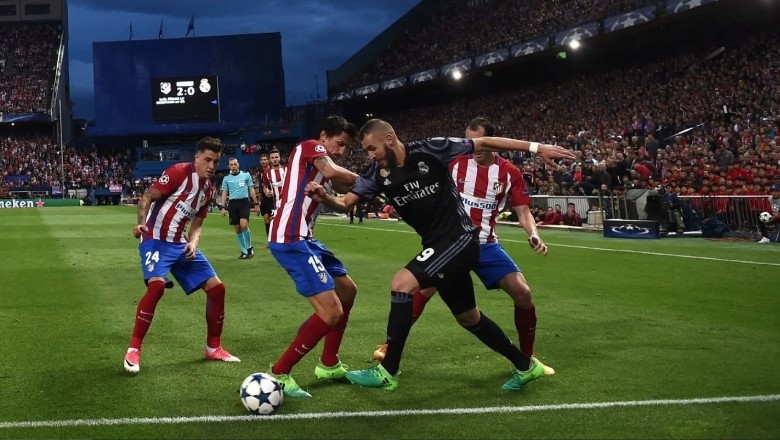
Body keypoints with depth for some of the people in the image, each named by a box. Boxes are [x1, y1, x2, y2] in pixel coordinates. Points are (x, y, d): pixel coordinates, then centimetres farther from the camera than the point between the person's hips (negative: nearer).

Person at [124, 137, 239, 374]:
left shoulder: (209, 189, 10)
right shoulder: (179, 172, -12)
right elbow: (147, 198, -13)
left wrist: (193, 243, -6)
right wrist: (142, 223, -31)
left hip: (182, 244, 8)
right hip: (156, 240, -8)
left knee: (216, 287, 3)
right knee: (157, 285, -31)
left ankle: (213, 348, 19)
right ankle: (134, 350, -18)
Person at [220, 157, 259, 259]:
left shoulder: (246, 175, 3)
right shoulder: (226, 178, 8)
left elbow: (251, 189, 7)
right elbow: (224, 193, 11)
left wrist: (256, 204, 4)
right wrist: (223, 207, 2)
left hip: (244, 202, -3)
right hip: (232, 204, 3)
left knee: (244, 225, -21)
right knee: (237, 228, 4)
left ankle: (249, 247, -3)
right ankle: (244, 251, 14)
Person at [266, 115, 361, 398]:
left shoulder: (321, 163, 24)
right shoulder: (310, 146, -4)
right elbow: (332, 172, -23)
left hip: (302, 239, 11)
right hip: (290, 240, -11)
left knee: (347, 291, 24)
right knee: (332, 312, -15)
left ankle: (328, 365, 30)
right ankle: (278, 375, -7)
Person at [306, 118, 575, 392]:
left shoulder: (430, 150, -16)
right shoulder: (379, 173, -1)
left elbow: (485, 143, -11)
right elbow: (345, 204, -4)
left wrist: (536, 148, -12)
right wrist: (324, 197, -27)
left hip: (459, 240, -8)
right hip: (438, 245, 8)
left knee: (401, 284, -22)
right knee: (468, 318, 18)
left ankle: (387, 372, -13)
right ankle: (525, 366, 36)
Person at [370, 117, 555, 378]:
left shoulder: (509, 173, -4)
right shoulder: (455, 162, -8)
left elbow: (523, 212, -1)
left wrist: (533, 235, -19)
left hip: (486, 245, 2)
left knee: (522, 293, -8)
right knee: (423, 290, -18)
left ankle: (527, 358, 11)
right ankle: (391, 346, -2)